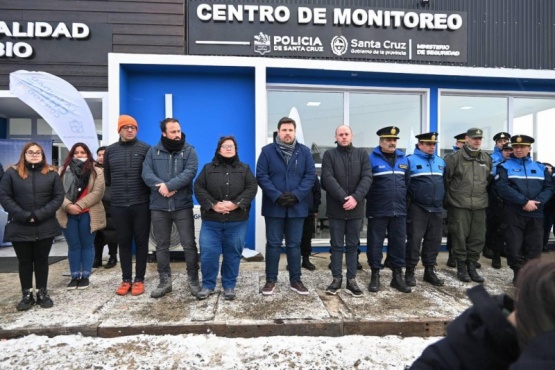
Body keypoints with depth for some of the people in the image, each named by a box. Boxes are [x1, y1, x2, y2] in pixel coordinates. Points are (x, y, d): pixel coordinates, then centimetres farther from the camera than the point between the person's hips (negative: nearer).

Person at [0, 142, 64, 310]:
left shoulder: (52, 174, 2)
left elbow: (59, 197, -3)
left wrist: (40, 214, -13)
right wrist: (24, 215, -14)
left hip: (45, 227, 0)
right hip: (19, 227, 0)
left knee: (41, 260, 9)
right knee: (24, 261, 9)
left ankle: (42, 293, 20)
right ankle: (27, 295, 20)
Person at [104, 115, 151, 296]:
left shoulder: (145, 149, -1)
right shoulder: (110, 150, 9)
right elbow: (107, 176, 19)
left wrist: (147, 193, 1)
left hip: (141, 204, -3)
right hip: (118, 205, 3)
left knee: (141, 242, 5)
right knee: (124, 243, 10)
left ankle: (139, 279, 16)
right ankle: (126, 279, 21)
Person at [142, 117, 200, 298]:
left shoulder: (189, 151, 1)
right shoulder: (153, 151, 7)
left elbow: (190, 172, -14)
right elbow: (146, 173, -4)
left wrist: (169, 185, -22)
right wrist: (161, 186, -21)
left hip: (183, 206, -2)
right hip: (158, 207, 2)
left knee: (189, 244, 1)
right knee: (161, 246, 10)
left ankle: (193, 280, 16)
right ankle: (165, 281, 24)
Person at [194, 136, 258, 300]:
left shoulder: (244, 169, 9)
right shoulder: (208, 168, 9)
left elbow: (251, 188, -3)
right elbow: (199, 188, -1)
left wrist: (236, 204, -16)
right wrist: (212, 205, -15)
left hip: (237, 221, 0)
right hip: (211, 220, 0)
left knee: (232, 254, 7)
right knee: (208, 253, 0)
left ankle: (229, 286, 21)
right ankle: (207, 285, 18)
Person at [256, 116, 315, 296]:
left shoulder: (304, 151, 4)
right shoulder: (267, 151, -1)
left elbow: (310, 176, -1)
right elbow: (261, 176, -7)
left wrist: (297, 195, -14)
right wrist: (276, 196, -17)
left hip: (297, 206, 2)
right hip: (273, 206, -1)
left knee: (294, 244, 11)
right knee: (273, 244, 7)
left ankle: (295, 280, 23)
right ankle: (271, 280, 20)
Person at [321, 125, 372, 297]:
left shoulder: (362, 154, 7)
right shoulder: (329, 154, 2)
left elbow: (367, 177, -3)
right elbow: (328, 178, -10)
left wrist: (356, 197, -17)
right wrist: (344, 198, -20)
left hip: (356, 208, 2)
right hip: (336, 208, -1)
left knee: (352, 245, 9)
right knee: (337, 245, 7)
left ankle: (351, 280, 17)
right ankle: (336, 278, 17)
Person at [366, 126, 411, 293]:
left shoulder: (403, 159, 11)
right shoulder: (371, 158, -5)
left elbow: (408, 182, 16)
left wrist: (403, 200, 13)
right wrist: (372, 199, -3)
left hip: (399, 210, 5)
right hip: (377, 211, -4)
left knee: (398, 242, 10)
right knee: (375, 243, 3)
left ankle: (397, 276, 22)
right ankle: (375, 275, 16)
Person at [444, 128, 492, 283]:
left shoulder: (487, 159, 11)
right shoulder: (455, 158, -5)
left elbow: (490, 180, 22)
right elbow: (445, 178, -4)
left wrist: (484, 195, 18)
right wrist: (450, 196, -1)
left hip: (480, 205, 5)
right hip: (459, 205, -4)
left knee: (478, 238, 7)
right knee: (460, 237, 1)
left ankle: (472, 267, 21)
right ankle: (461, 267, 15)